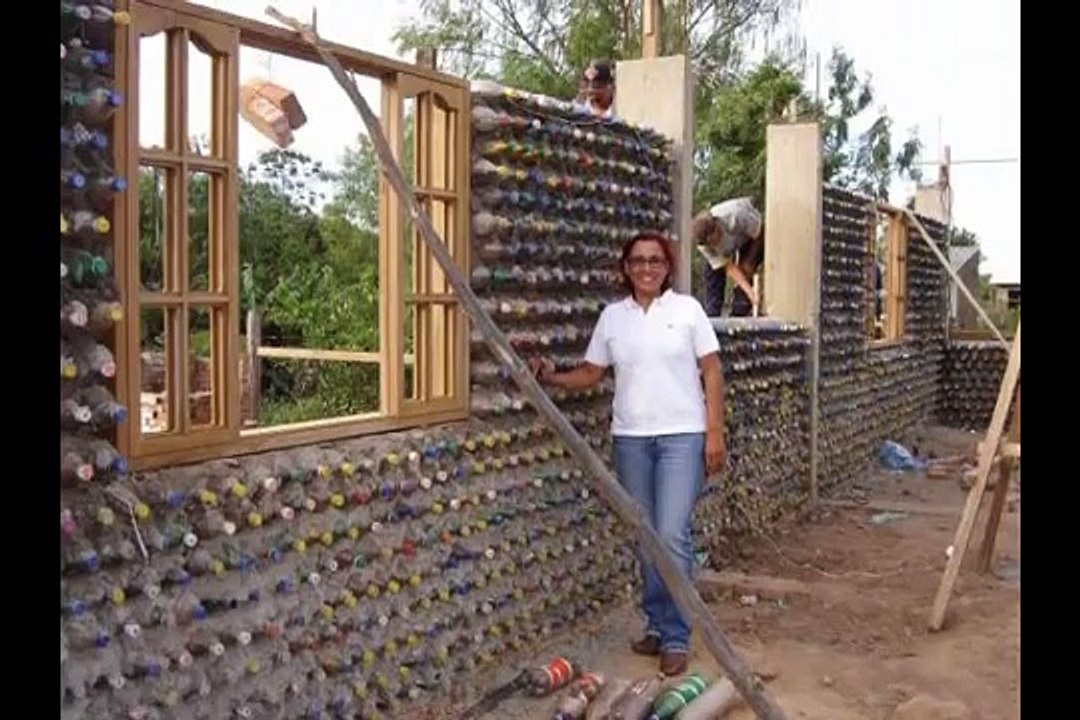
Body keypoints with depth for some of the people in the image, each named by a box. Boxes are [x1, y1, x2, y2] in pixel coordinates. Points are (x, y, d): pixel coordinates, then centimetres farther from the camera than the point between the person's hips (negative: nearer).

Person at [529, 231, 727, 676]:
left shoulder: (687, 309, 0)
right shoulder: (612, 316, 7)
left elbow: (712, 373, -1)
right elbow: (592, 373, 10)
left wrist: (715, 434, -6)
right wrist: (554, 378, -9)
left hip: (682, 436, -3)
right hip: (630, 439, 3)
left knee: (672, 535, -10)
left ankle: (675, 637, 1)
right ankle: (657, 625, 23)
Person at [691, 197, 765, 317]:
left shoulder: (735, 217, -45)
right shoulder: (703, 244, -32)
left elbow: (760, 234, -27)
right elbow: (729, 266, -31)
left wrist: (749, 262, -26)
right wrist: (749, 290, -42)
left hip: (751, 233, -3)